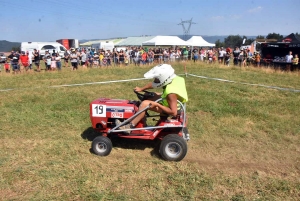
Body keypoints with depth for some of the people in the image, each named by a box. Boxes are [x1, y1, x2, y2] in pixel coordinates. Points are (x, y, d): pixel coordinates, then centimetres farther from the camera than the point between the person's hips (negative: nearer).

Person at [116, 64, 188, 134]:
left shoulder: (171, 92, -36)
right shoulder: (172, 79, -12)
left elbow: (174, 112, -33)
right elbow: (154, 84, 1)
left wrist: (157, 105, -31)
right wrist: (141, 89, -8)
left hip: (168, 110, -9)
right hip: (171, 104, 9)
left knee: (144, 104, -19)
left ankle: (130, 126, -9)